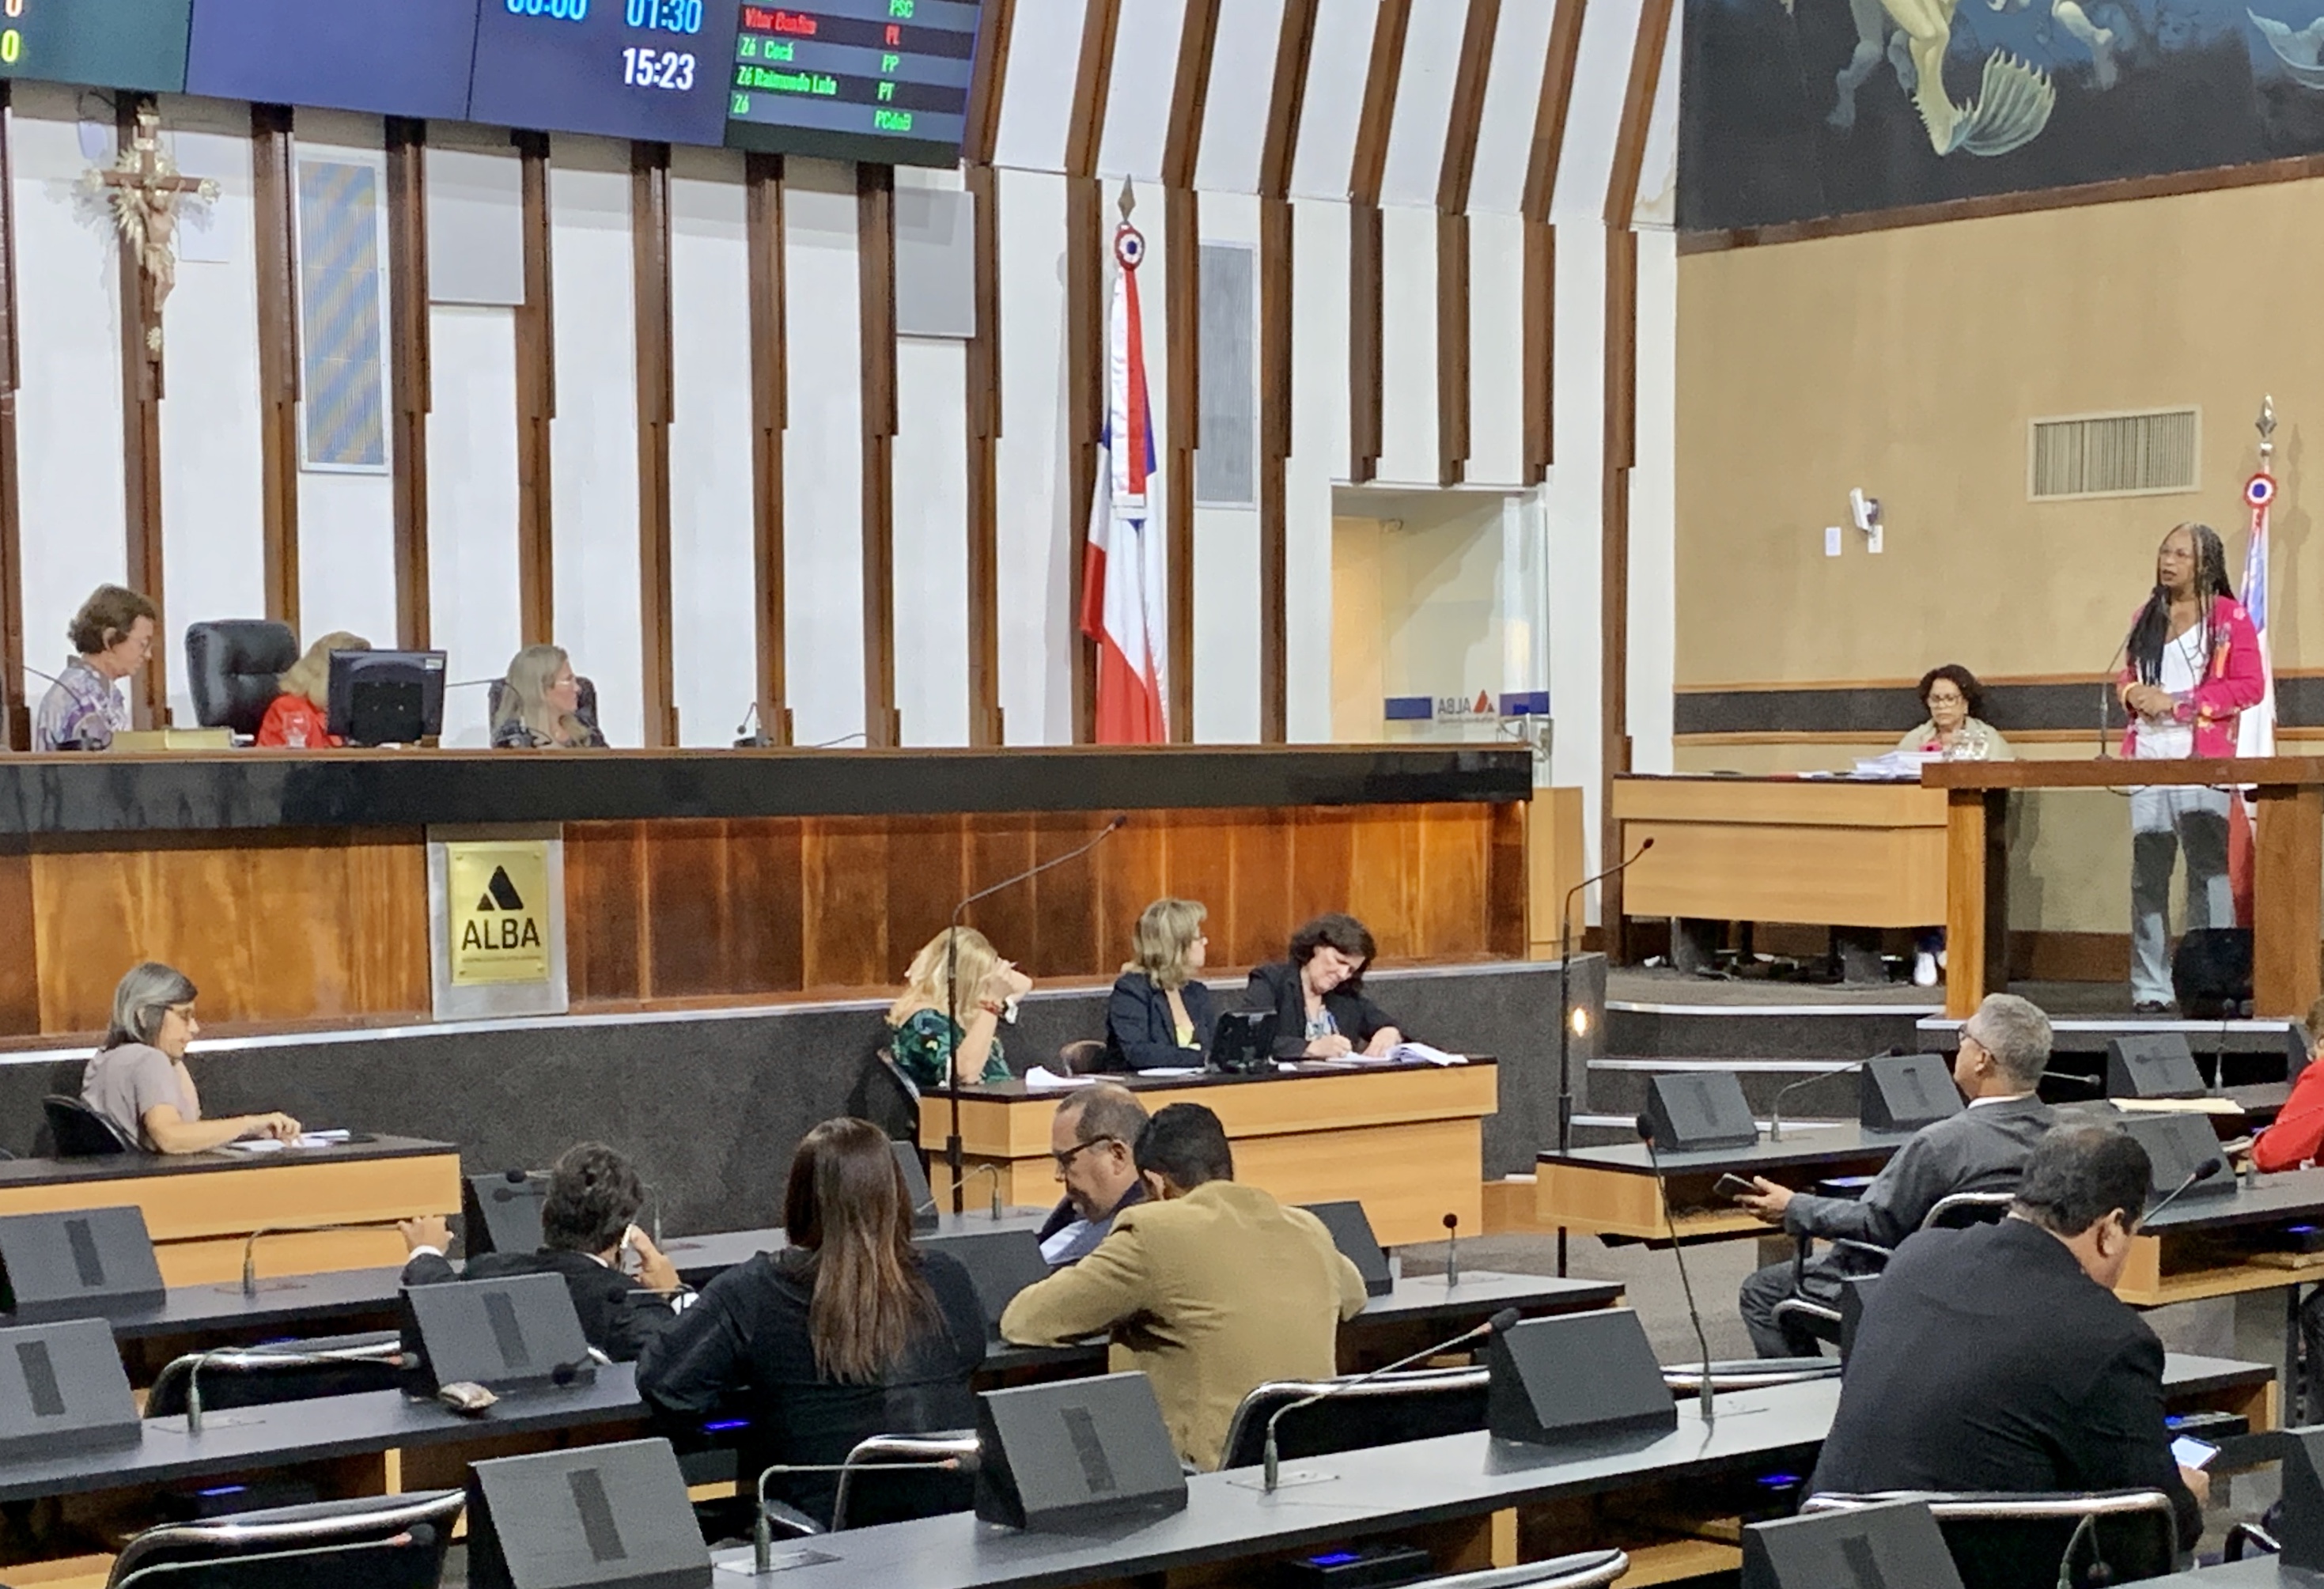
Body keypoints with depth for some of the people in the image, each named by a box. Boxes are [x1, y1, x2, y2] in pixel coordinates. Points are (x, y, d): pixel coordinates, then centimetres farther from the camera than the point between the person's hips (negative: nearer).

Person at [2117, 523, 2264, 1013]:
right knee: (2147, 874, 3)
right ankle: (2150, 986, 6)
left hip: (2202, 759, -5)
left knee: (2208, 869, -7)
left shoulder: (2230, 617, 1)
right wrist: (2134, 693, 1)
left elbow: (2250, 685, -6)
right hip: (2147, 758, 5)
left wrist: (2179, 703, -12)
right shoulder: (2147, 617, 18)